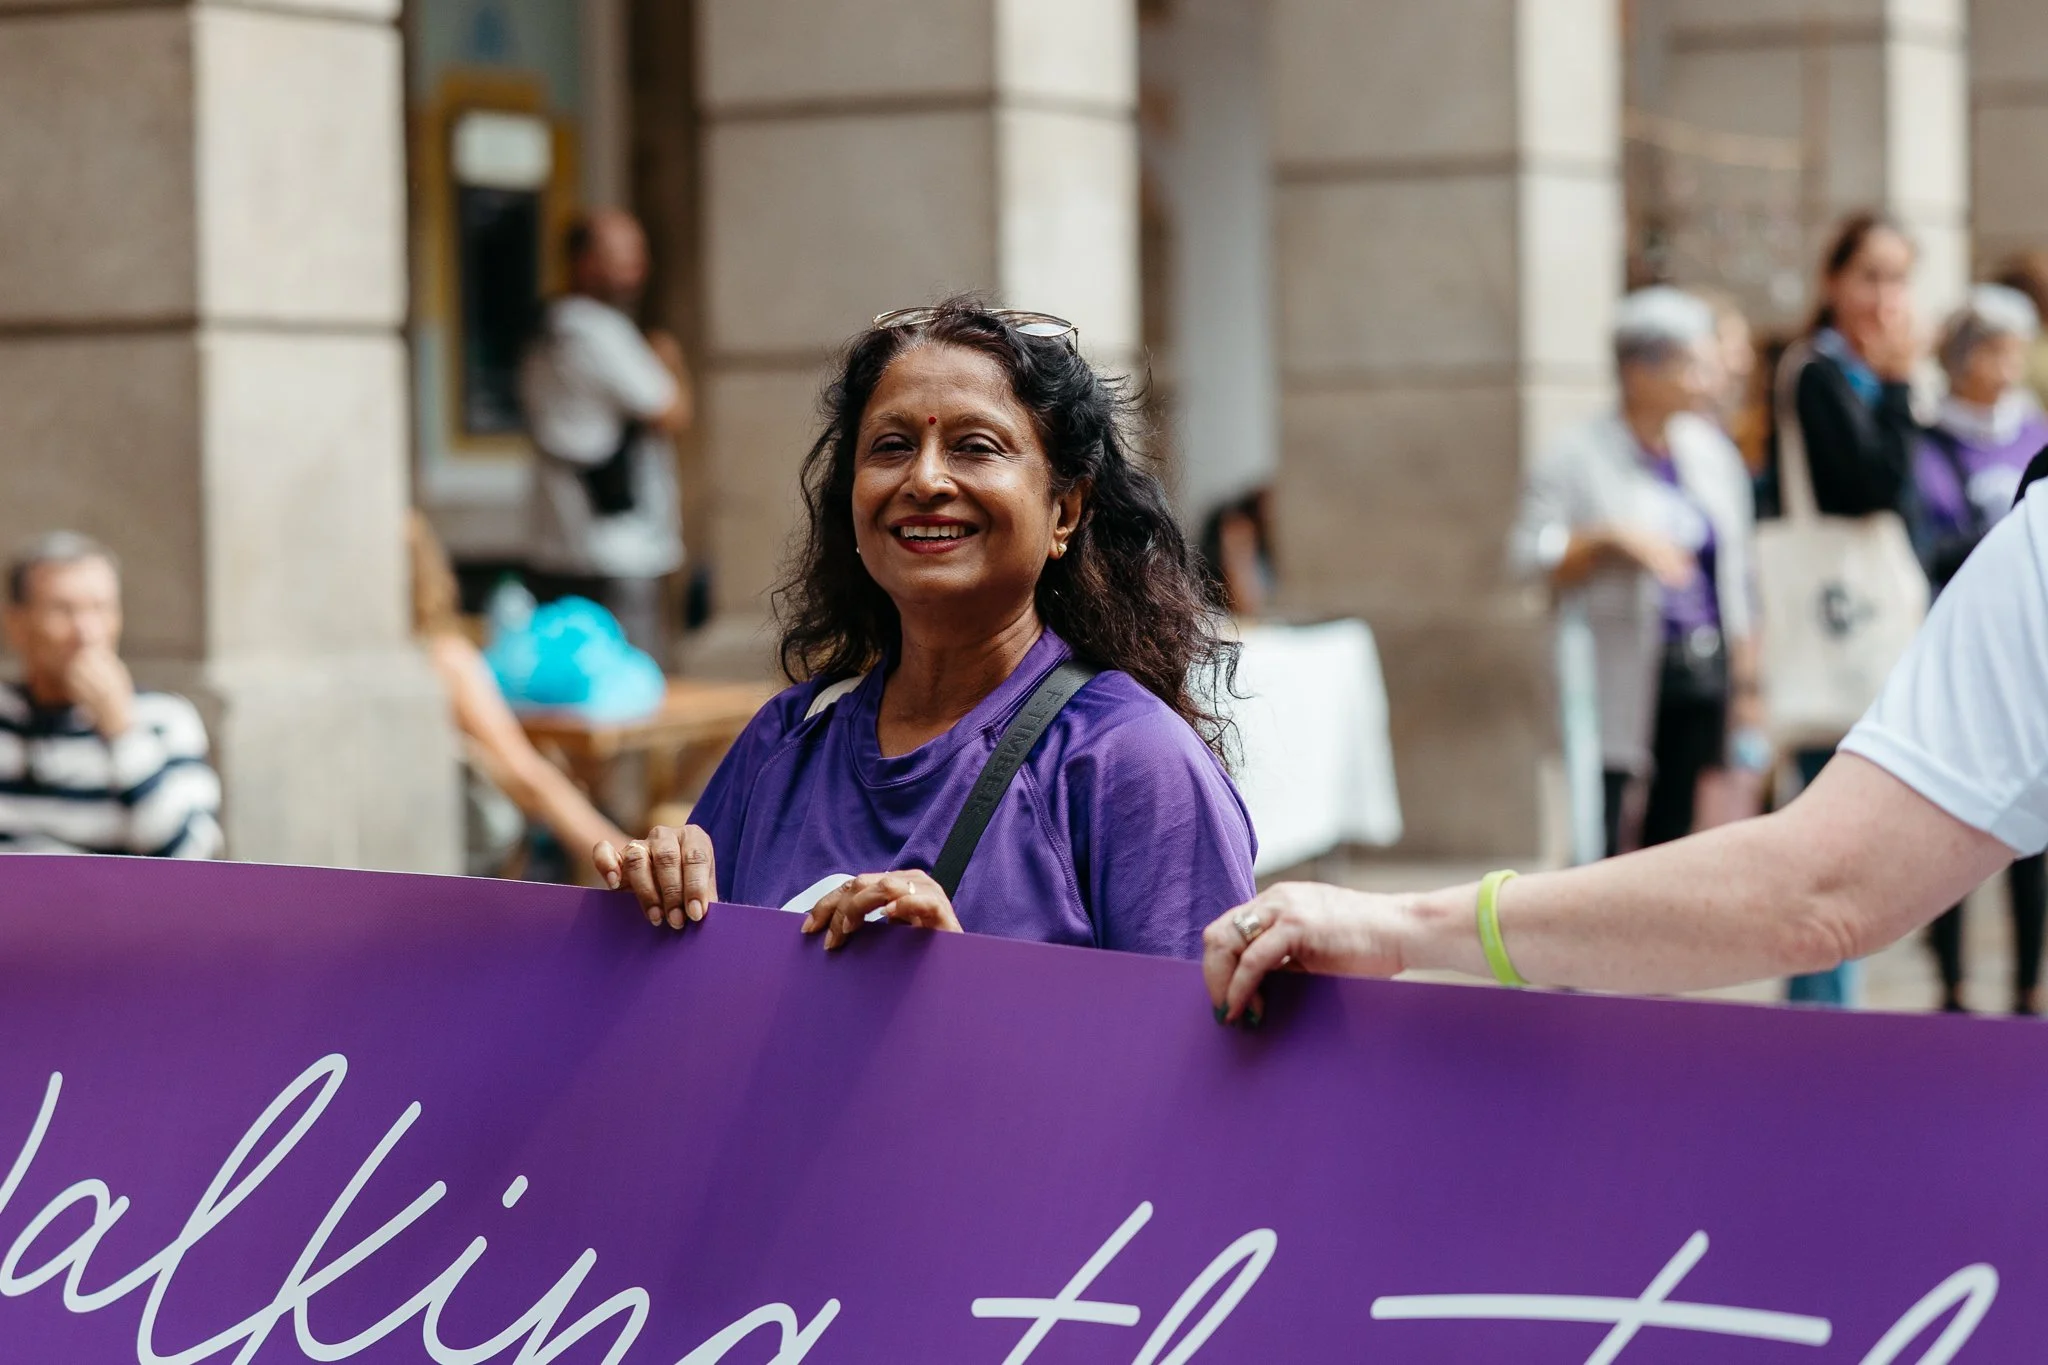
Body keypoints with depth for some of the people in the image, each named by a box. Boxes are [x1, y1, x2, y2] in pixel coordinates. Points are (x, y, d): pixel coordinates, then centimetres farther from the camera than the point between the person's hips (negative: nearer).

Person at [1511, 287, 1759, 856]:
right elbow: (1532, 560, -8)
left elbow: (1737, 578, 18)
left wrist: (1746, 684, 14)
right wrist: (1608, 539, -20)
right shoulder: (1576, 458, -3)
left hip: (1705, 681, 5)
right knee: (1601, 842, -9)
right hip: (1619, 687, -5)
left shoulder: (1712, 452, 14)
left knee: (1676, 832, 4)